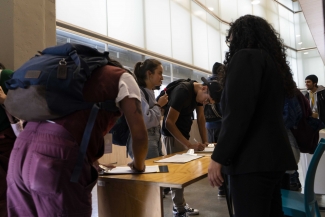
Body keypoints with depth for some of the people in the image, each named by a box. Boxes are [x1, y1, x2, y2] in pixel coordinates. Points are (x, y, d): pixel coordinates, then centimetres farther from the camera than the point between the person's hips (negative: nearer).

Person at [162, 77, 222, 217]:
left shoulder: (199, 92, -2)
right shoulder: (182, 91, -28)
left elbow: (201, 117, 6)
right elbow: (169, 123, -29)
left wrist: (205, 141, -4)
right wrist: (189, 145, -31)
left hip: (183, 134, 8)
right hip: (172, 135, -8)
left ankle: (181, 205, 24)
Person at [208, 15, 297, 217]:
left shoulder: (245, 57, -7)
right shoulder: (274, 61, 20)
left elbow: (237, 113, -18)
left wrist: (218, 157, -15)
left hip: (253, 159, -9)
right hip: (273, 155, 10)